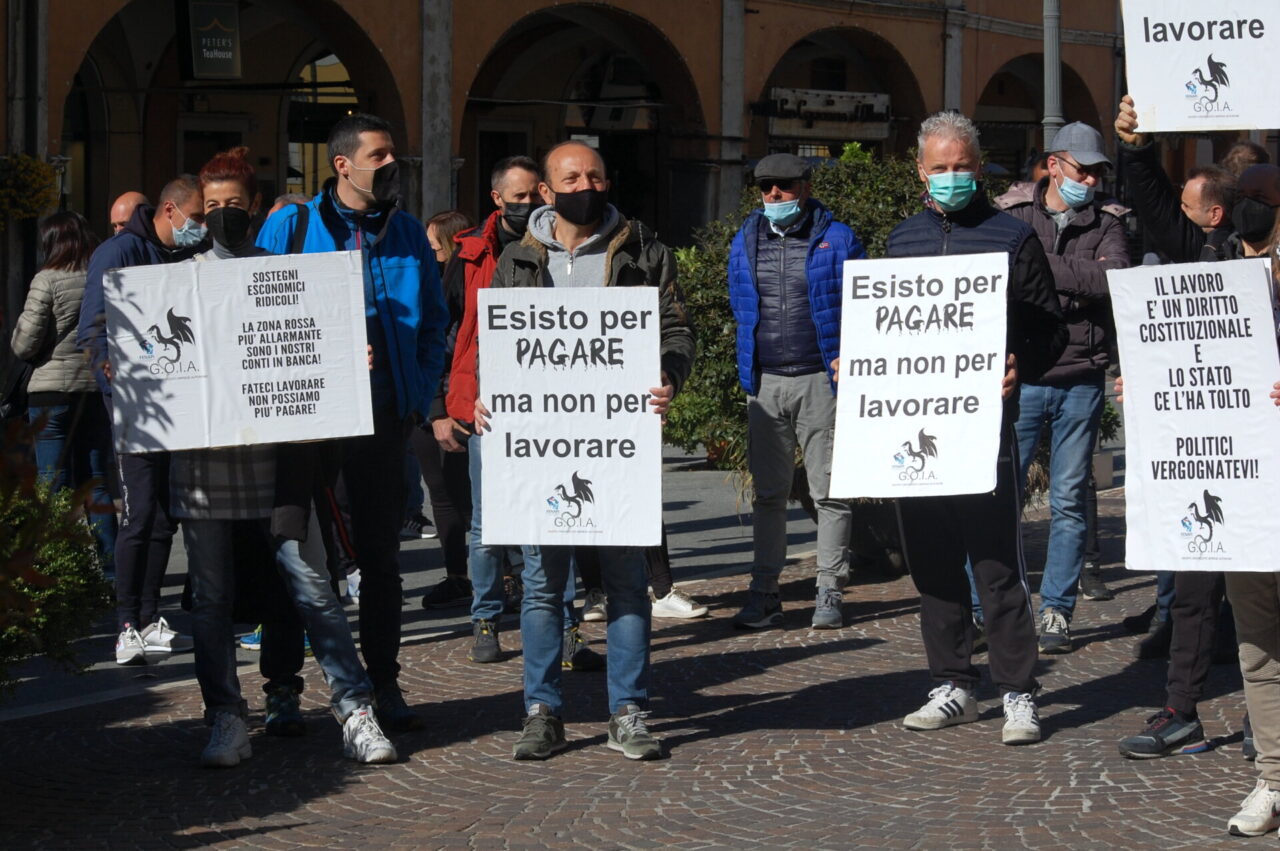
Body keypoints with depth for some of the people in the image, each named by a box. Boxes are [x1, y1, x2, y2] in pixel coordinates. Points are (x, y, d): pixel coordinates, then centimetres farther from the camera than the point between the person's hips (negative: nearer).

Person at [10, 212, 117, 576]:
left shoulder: (48, 280, -10)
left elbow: (24, 344, -10)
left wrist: (18, 334, 10)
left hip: (52, 393, -4)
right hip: (98, 390, 4)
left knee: (55, 487, 1)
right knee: (95, 483, 11)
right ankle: (109, 568, 11)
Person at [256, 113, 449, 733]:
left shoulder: (408, 235, 10)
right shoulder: (290, 228, 1)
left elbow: (432, 325, 14)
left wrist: (419, 398, 2)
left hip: (384, 417, 2)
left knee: (380, 552, 6)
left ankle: (384, 684, 12)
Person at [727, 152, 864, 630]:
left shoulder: (836, 240, 0)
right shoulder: (745, 242, 11)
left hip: (821, 380, -3)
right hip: (765, 384, 4)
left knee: (829, 492, -1)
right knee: (767, 493, 5)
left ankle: (829, 593, 5)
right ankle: (764, 594, 9)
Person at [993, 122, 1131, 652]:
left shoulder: (1106, 224, 7)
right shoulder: (1009, 215, 4)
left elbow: (1117, 278, -11)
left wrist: (1044, 265, -17)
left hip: (1081, 382, 2)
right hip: (1020, 377, -2)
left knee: (1069, 502, 5)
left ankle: (1057, 612, 13)